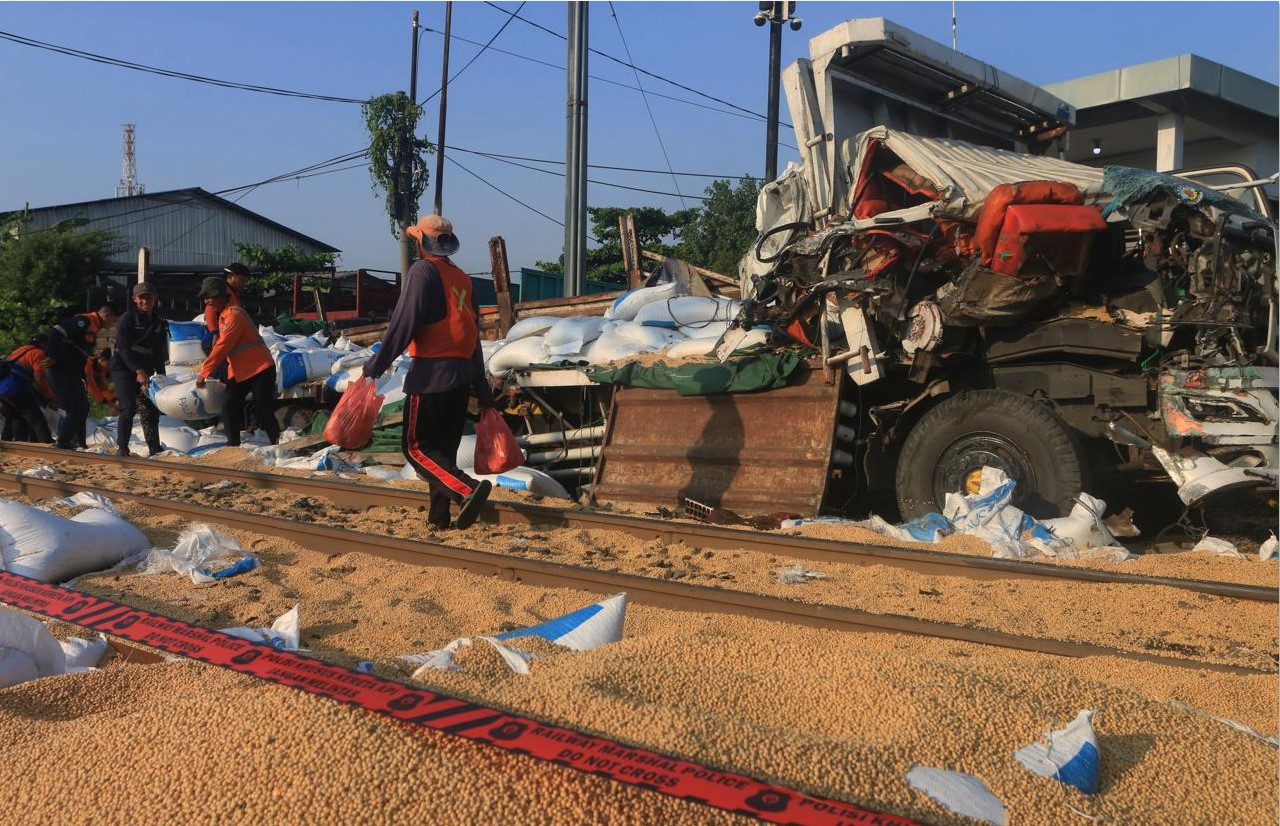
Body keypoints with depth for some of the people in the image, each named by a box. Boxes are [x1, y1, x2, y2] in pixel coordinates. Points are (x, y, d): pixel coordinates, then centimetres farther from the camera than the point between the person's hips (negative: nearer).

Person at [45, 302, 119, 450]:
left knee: (82, 406, 13)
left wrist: (85, 376, 18)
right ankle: (63, 443, -3)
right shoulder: (84, 321, -14)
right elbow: (56, 332, -23)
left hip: (73, 372, 10)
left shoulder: (93, 327, 17)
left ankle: (78, 442, 20)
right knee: (71, 406, -8)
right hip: (62, 369, -10)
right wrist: (52, 357, -23)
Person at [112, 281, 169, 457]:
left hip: (145, 371, 6)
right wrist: (138, 370, -24)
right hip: (124, 368, -6)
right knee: (129, 407, -16)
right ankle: (121, 448, -9)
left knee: (150, 409, 6)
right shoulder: (127, 319, -9)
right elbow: (123, 348, -16)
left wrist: (160, 373, 5)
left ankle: (155, 448, 14)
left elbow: (160, 352, 14)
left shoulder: (159, 323, 11)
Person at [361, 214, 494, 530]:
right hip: (461, 373, 8)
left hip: (431, 372, -7)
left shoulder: (423, 270, -7)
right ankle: (439, 514, 14)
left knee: (417, 446, -2)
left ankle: (469, 490, -19)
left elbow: (404, 322, -16)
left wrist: (378, 363, -9)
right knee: (444, 446, 14)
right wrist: (481, 386, 18)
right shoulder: (462, 278, 15)